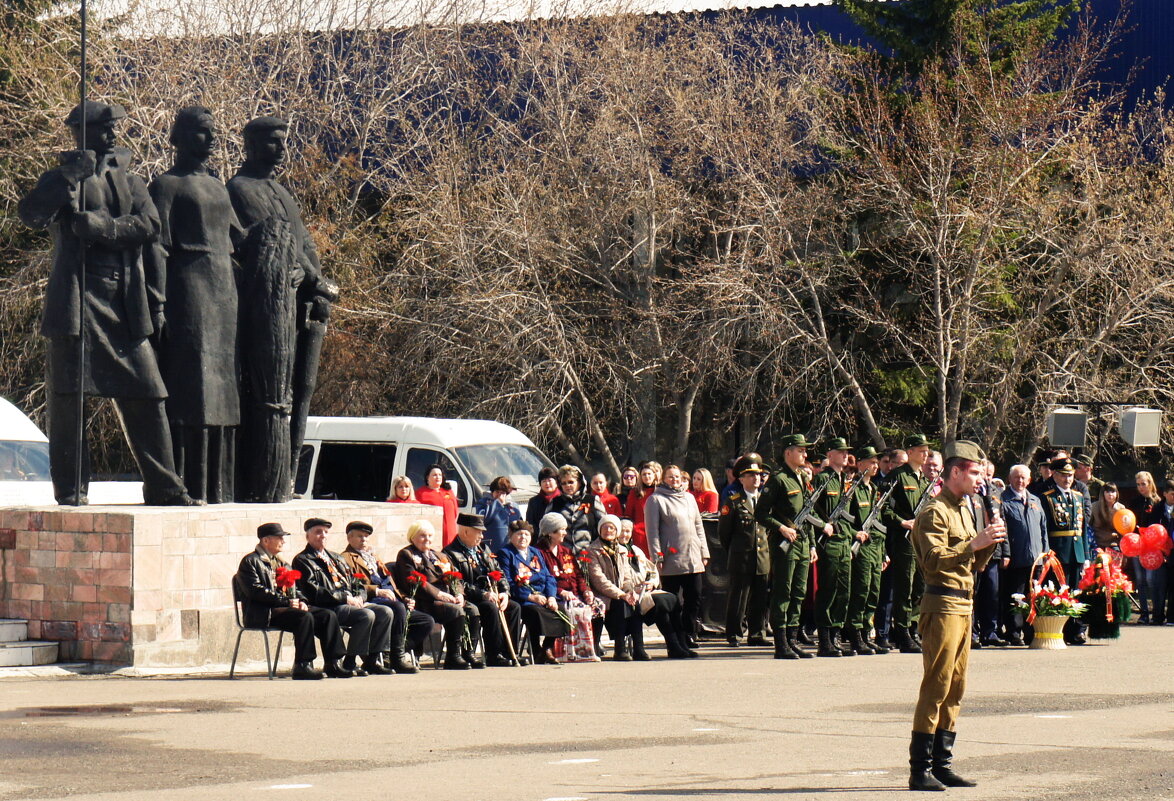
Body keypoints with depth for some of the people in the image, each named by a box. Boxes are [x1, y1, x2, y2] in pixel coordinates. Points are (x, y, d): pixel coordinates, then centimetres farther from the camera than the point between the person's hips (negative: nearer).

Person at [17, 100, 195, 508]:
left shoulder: (129, 182, 17)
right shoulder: (63, 178, 5)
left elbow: (149, 226, 1)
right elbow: (31, 214, -13)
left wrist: (99, 225, -13)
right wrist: (70, 177, -22)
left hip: (126, 304, 4)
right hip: (76, 301, -4)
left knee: (145, 396, 3)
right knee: (67, 398, -3)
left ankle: (163, 486, 8)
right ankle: (71, 488, 2)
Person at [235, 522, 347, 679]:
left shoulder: (279, 562, 25)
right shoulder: (250, 562, -2)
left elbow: (293, 589, 24)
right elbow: (256, 591, -15)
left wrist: (301, 601, 0)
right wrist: (286, 601, -18)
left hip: (284, 607, 8)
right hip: (264, 614, -8)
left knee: (328, 616, -10)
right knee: (304, 617, -33)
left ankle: (332, 664, -12)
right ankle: (302, 666, -30)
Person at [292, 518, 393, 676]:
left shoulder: (336, 558, 26)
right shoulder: (302, 561, 0)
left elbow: (357, 584, 25)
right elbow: (313, 592, -13)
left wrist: (359, 597, 1)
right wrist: (345, 598, -16)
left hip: (352, 602, 8)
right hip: (328, 608, -8)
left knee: (385, 613, -11)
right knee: (367, 615, -29)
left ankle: (372, 661, -9)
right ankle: (349, 663, -21)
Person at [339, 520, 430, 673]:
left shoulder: (372, 557, 34)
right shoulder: (346, 558, 6)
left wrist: (404, 599, 13)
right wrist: (377, 591, -22)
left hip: (390, 599, 9)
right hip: (370, 602, -9)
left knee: (427, 621, -4)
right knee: (398, 608, -37)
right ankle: (398, 658, -32)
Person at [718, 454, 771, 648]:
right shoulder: (733, 502, -2)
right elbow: (723, 531, 4)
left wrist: (767, 548, 13)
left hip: (763, 558, 4)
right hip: (740, 559, -4)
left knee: (760, 599, 6)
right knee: (738, 598, -1)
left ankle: (757, 634, 14)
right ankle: (733, 635, 6)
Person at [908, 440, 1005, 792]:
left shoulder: (963, 509, 20)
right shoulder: (935, 512, -10)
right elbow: (934, 559, -23)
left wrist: (989, 542, 6)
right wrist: (973, 543, -26)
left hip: (963, 605, 10)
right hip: (943, 604, -10)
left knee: (955, 688, 10)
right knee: (936, 687, -11)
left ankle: (942, 764, 15)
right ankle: (919, 769, -10)